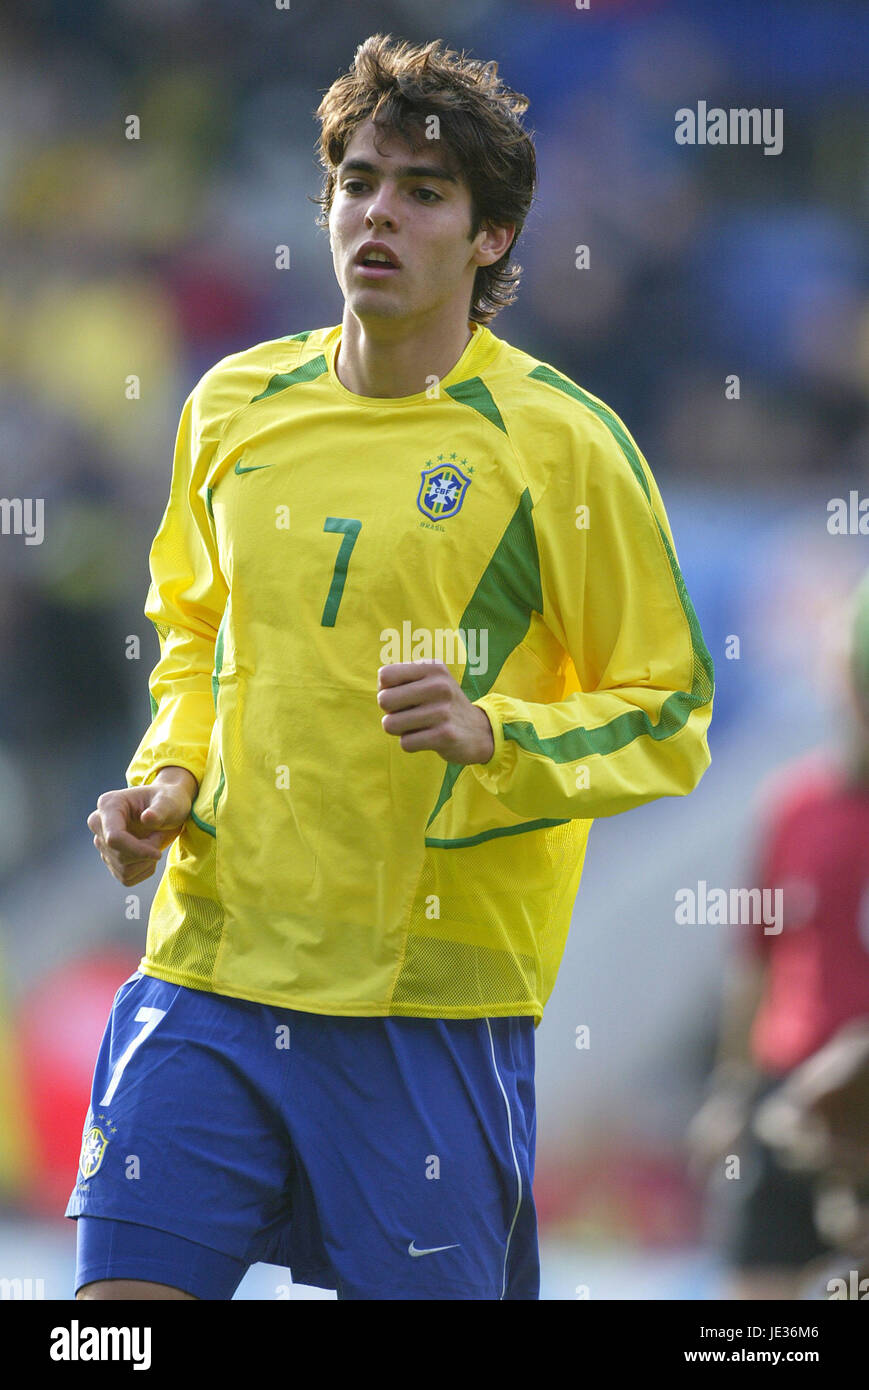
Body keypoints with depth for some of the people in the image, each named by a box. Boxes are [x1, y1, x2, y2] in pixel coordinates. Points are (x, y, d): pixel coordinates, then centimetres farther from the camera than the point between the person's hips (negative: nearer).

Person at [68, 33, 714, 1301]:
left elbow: (669, 722, -1)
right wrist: (169, 780, 8)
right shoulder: (233, 407, 9)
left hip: (434, 999, -3)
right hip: (210, 961, 3)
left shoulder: (560, 442, -4)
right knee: (125, 1293, -6)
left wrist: (494, 737, -19)